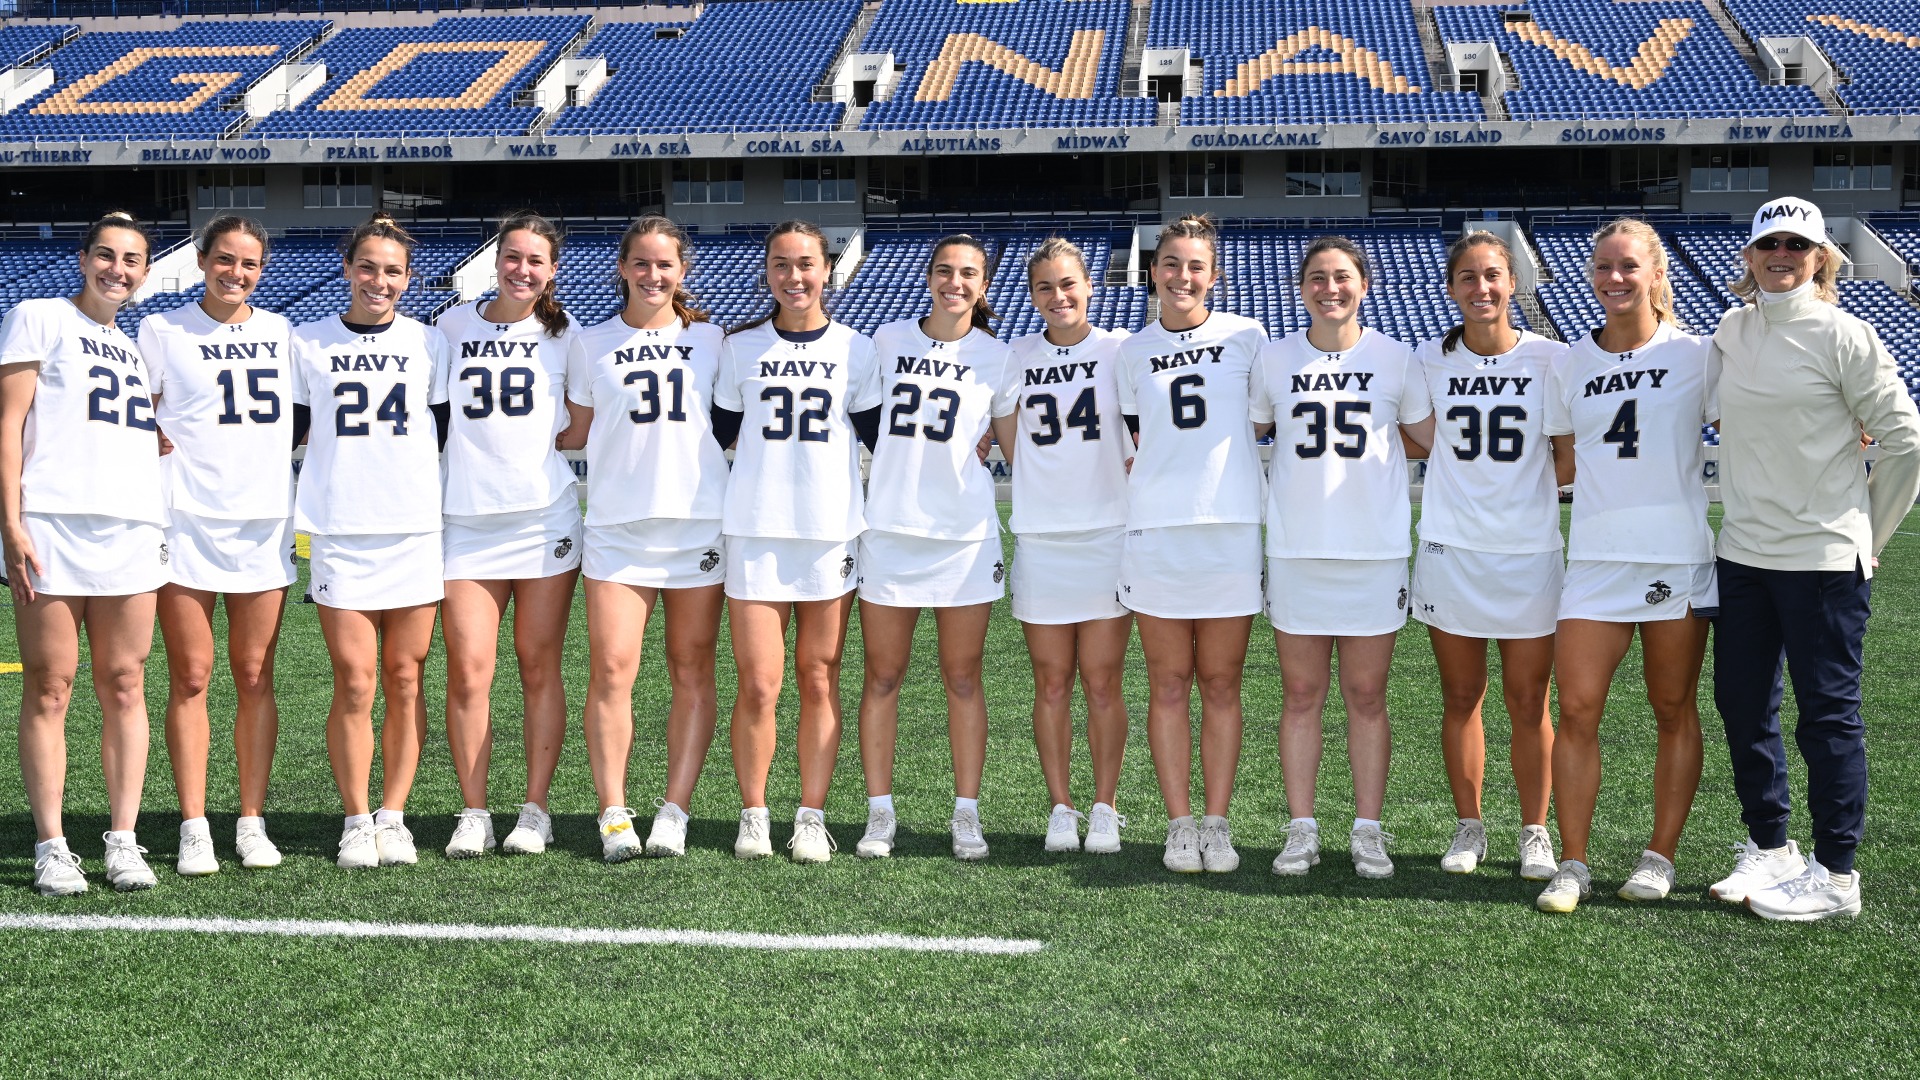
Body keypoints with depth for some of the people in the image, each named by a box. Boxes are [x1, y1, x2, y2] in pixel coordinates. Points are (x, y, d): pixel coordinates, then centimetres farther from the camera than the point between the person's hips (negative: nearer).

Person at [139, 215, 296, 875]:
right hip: (187, 522, -2)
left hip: (264, 521, 3)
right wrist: (167, 445, -10)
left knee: (255, 679, 4)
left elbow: (303, 417, 22)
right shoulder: (162, 332, 4)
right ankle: (193, 829, 3)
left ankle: (252, 823, 10)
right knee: (190, 678, -1)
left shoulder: (280, 332, 13)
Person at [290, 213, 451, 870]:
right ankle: (356, 822, 6)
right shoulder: (309, 343, 8)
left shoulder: (429, 343, 9)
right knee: (354, 685, -5)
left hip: (416, 530, 1)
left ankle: (394, 816, 13)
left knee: (405, 681, 3)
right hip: (340, 532, -1)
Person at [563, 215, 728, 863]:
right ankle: (613, 816, -3)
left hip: (699, 520, 1)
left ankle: (674, 812, 9)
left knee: (693, 671, 2)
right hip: (617, 525, -1)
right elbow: (575, 435, 13)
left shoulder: (709, 339, 10)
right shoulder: (591, 346, 10)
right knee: (611, 670, -9)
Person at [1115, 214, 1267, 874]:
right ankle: (1179, 825, 11)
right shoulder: (1133, 351, 10)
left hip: (1231, 526, -1)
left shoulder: (1245, 337, 5)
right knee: (1169, 685, 3)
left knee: (1221, 685, 4)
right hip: (1155, 529, 1)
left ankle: (1216, 824, 11)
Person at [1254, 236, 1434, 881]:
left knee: (1367, 697, 4)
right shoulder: (1275, 358, 5)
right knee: (1301, 696, 4)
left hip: (1376, 547, -1)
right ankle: (1302, 830, 12)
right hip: (1295, 549, 1)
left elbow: (1431, 437, 11)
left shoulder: (1394, 357, 3)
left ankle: (1368, 832, 12)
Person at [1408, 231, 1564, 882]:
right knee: (1460, 699, 8)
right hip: (1451, 550, 1)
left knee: (1528, 704, 3)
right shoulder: (1432, 361, 2)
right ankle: (1468, 828, 21)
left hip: (1531, 552, -1)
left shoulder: (1550, 359, -2)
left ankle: (1535, 832, 17)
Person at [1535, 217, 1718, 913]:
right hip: (1595, 556, 2)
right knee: (1578, 710, -5)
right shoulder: (1570, 365, 10)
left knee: (1674, 711, 7)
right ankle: (1573, 865, 3)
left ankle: (1660, 857, 19)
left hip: (1677, 556, -2)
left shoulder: (1694, 355, 2)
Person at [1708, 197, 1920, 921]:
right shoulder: (1732, 331, 8)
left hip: (1824, 560, -6)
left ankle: (1835, 875, 10)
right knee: (1742, 705, 12)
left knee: (1828, 714, 0)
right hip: (1742, 556, 6)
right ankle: (1768, 848, 28)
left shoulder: (1842, 336, -8)